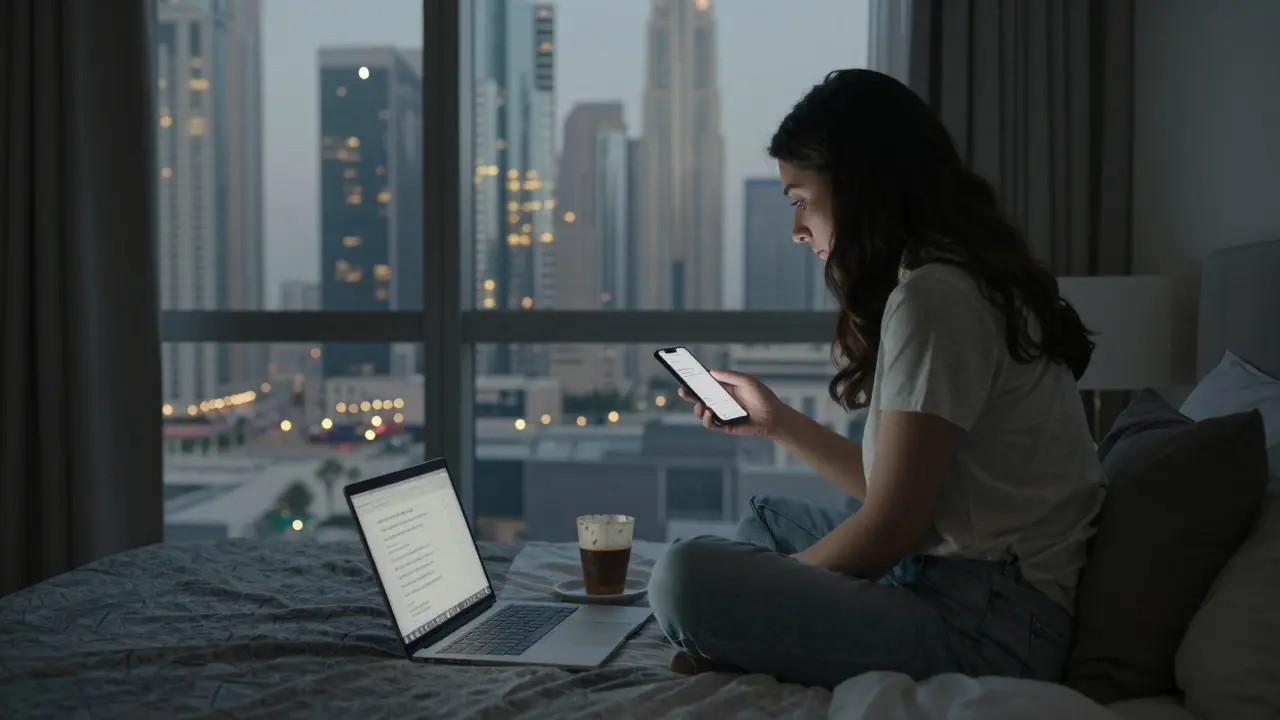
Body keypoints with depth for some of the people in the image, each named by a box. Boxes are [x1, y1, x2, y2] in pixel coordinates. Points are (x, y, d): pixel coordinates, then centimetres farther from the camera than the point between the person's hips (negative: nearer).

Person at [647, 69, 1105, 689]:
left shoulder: (932, 296, -15)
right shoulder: (968, 278, 16)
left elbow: (894, 523, -16)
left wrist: (770, 585, -1)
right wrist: (777, 421, 23)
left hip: (986, 626, -11)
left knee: (683, 576, -27)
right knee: (766, 518, 29)